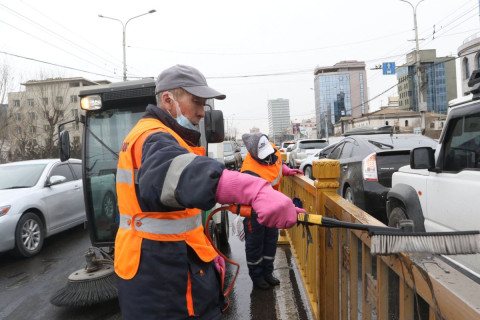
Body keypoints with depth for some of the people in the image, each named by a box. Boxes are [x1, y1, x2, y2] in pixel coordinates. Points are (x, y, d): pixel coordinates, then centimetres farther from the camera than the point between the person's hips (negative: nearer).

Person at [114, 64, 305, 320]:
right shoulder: (154, 138, -20)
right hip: (161, 280, -10)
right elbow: (183, 172, -46)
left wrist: (204, 251, 16)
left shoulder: (146, 135, 14)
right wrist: (256, 190, -60)